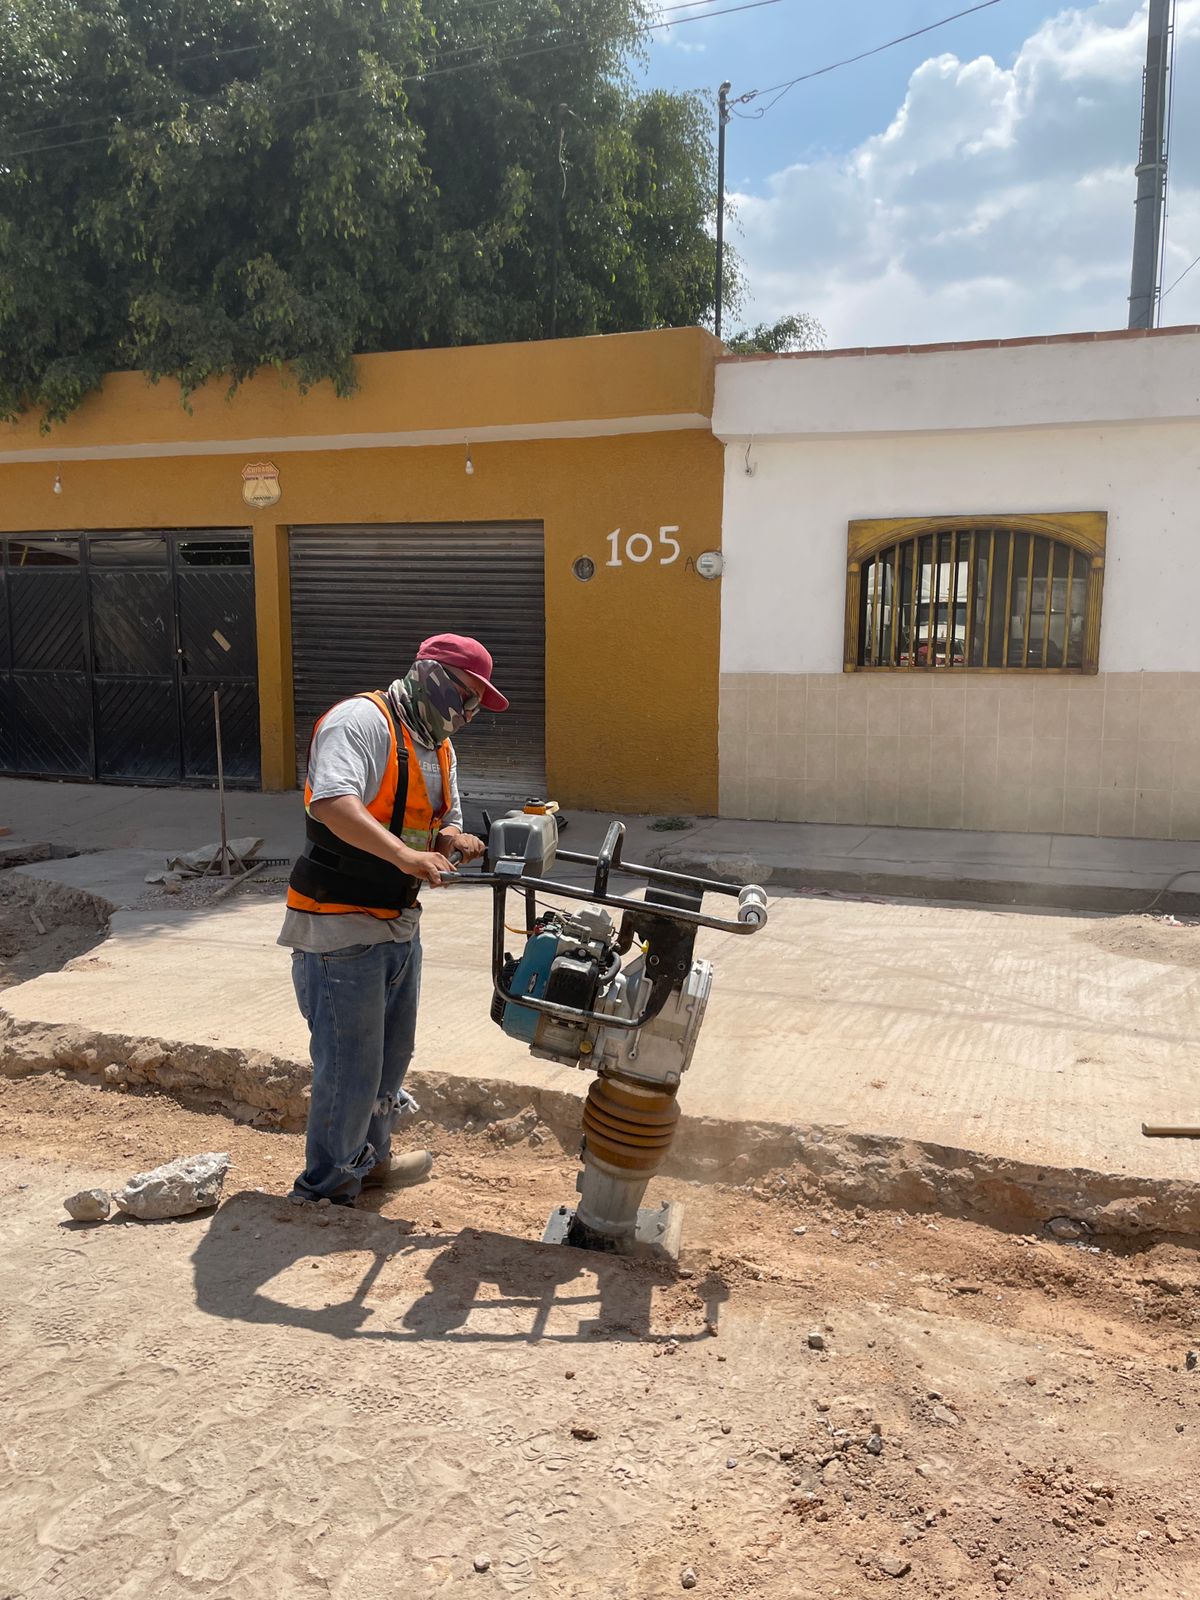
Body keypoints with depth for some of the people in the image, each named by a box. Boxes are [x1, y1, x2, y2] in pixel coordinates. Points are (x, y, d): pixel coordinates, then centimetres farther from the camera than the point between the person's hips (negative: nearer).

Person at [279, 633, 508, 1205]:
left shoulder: (439, 748, 13)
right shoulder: (360, 721, -17)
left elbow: (444, 824, 16)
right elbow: (333, 803, -33)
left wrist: (454, 839, -8)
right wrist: (405, 855, -42)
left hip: (400, 925, 9)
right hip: (341, 928, -9)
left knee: (392, 1055, 22)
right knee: (350, 1066, 0)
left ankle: (370, 1159, 43)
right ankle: (326, 1185, 22)